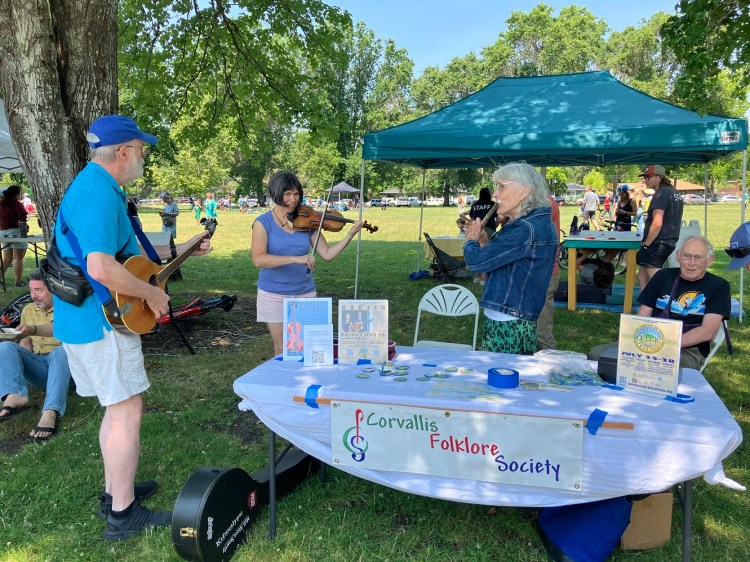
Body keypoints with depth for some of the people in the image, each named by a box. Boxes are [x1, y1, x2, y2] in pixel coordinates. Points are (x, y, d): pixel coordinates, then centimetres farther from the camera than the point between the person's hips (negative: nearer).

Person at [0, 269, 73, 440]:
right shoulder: (28, 310, 17)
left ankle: (50, 413, -51)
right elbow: (26, 343, 15)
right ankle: (16, 396, -41)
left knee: (61, 350, -37)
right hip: (37, 365, 5)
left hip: (62, 364, -4)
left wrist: (34, 329, -39)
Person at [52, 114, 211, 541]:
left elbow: (126, 250, 23)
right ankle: (123, 514, 11)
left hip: (89, 318, 11)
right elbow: (102, 269, -33)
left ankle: (116, 491, 33)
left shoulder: (99, 188, 14)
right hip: (101, 321, -11)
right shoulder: (99, 194, -21)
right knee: (128, 410, -2)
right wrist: (153, 294, -19)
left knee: (118, 407, 19)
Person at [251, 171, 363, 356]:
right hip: (274, 295, -3)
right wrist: (295, 259, -32)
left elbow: (327, 254, 0)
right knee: (282, 350, 6)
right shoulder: (263, 222, -8)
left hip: (305, 293, 3)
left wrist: (350, 235, -12)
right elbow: (258, 259, -22)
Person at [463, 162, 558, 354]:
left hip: (507, 327, -9)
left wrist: (471, 240, 1)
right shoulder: (539, 223, 11)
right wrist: (485, 243, 4)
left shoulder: (526, 229, -20)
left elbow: (476, 261, -19)